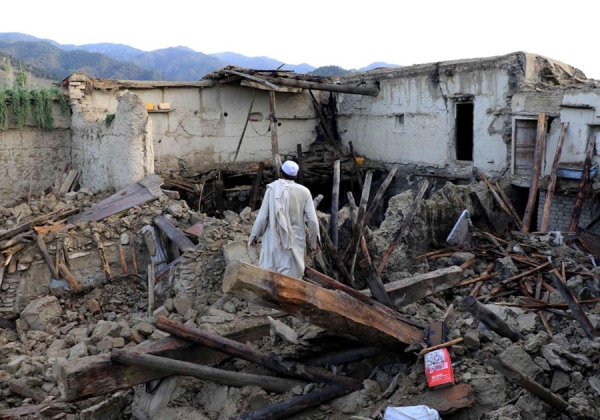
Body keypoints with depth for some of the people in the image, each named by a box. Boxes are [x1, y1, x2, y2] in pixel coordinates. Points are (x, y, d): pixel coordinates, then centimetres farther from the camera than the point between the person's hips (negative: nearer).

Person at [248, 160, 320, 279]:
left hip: (274, 240, 0)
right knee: (291, 277, 8)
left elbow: (262, 216, -6)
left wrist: (254, 236, 6)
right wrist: (314, 241, 7)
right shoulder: (304, 192, -6)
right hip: (295, 241, 0)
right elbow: (312, 220, -6)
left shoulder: (272, 189, -7)